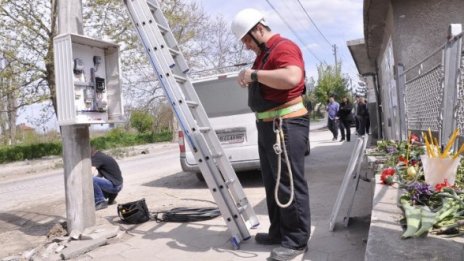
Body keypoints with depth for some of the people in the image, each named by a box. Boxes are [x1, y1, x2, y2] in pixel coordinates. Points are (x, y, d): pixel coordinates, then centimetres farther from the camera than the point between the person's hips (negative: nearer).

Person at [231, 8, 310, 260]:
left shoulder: (284, 47, -12)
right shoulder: (262, 54, 20)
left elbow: (292, 78, -32)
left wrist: (255, 75, -24)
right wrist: (249, 79, 13)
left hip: (286, 124, -11)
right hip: (267, 125, 11)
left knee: (289, 183, -4)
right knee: (272, 182, 15)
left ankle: (297, 240, 8)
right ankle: (279, 232, 28)